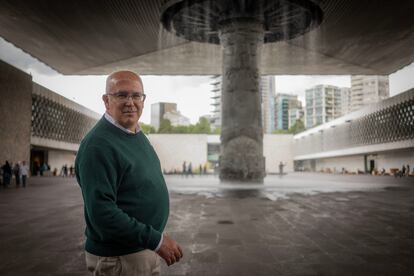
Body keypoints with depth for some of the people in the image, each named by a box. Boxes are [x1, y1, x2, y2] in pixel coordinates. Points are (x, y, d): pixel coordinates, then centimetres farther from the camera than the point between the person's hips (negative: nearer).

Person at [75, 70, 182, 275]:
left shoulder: (137, 134, 7)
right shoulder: (98, 145, -22)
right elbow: (102, 213, -28)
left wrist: (156, 237, 16)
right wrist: (156, 240, -24)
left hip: (147, 249, 8)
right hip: (120, 258, -8)